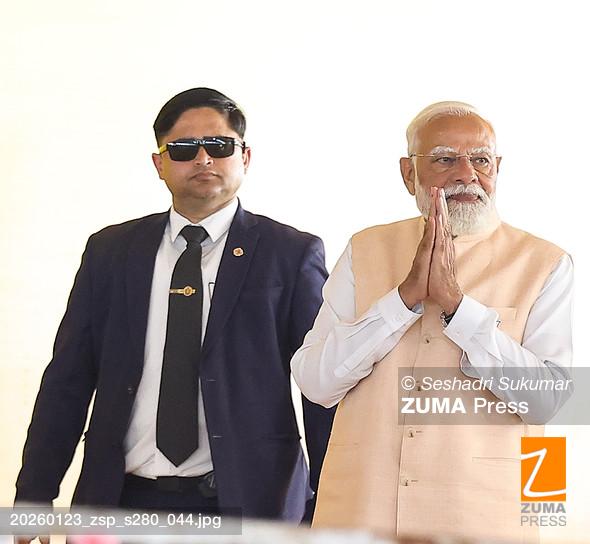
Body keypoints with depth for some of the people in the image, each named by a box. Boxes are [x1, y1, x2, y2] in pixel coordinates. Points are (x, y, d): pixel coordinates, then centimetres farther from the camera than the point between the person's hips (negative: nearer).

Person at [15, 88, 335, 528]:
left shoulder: (293, 254, 1)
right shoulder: (110, 251, 9)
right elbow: (67, 380, 8)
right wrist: (33, 498, 2)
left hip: (245, 506, -2)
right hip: (124, 501, 2)